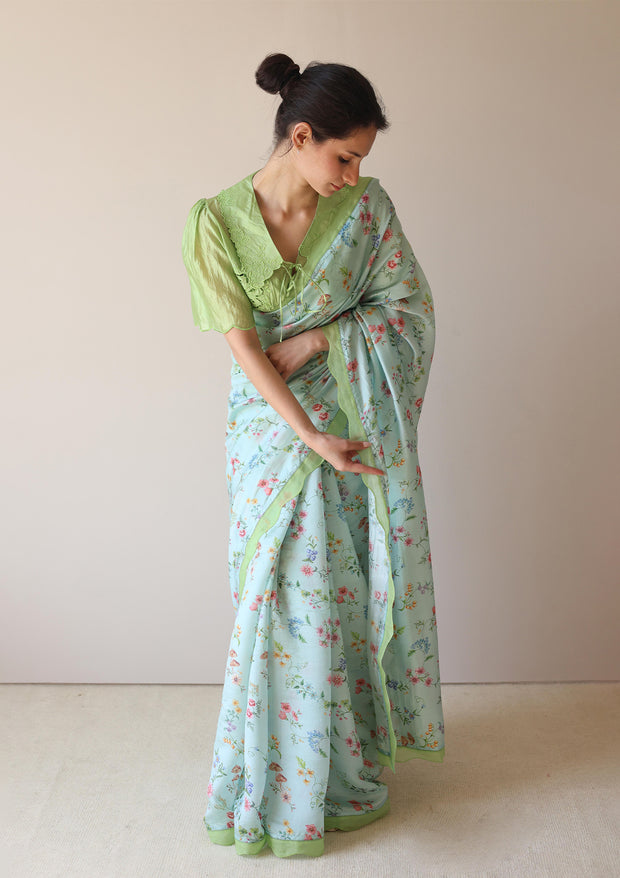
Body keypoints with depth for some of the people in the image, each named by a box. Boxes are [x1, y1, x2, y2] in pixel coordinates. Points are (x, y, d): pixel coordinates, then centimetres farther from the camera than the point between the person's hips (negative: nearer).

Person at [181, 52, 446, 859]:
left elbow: (412, 310, -4)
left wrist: (316, 341, -16)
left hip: (364, 426, 2)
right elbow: (242, 344, -14)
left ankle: (355, 753, 35)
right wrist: (310, 436, -21)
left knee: (362, 592, 10)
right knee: (289, 603, 6)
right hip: (275, 431, -1)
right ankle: (282, 784, 28)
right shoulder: (217, 220, -10)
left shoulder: (369, 209, -4)